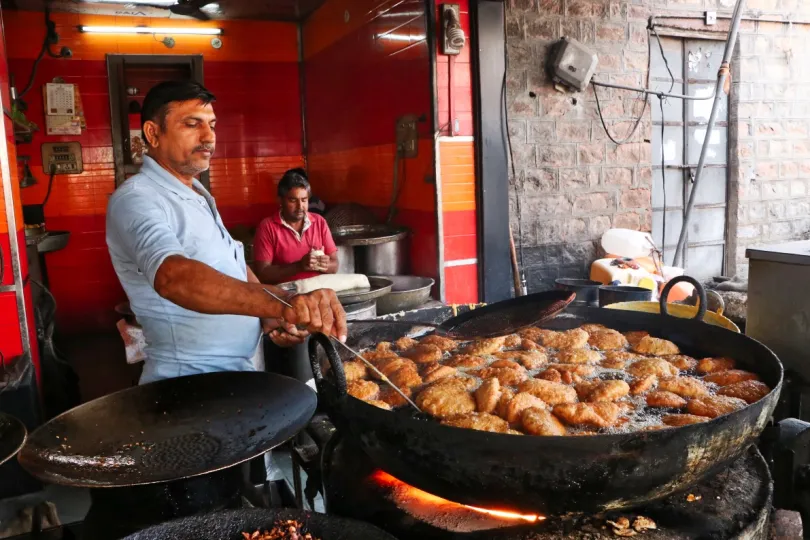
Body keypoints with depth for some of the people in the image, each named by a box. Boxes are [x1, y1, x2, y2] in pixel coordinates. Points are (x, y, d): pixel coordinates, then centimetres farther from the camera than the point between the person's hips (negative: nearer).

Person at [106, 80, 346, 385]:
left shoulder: (197, 194, 11)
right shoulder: (135, 200, -18)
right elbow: (174, 276, -37)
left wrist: (269, 315, -2)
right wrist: (282, 305, -50)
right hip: (189, 381, -8)